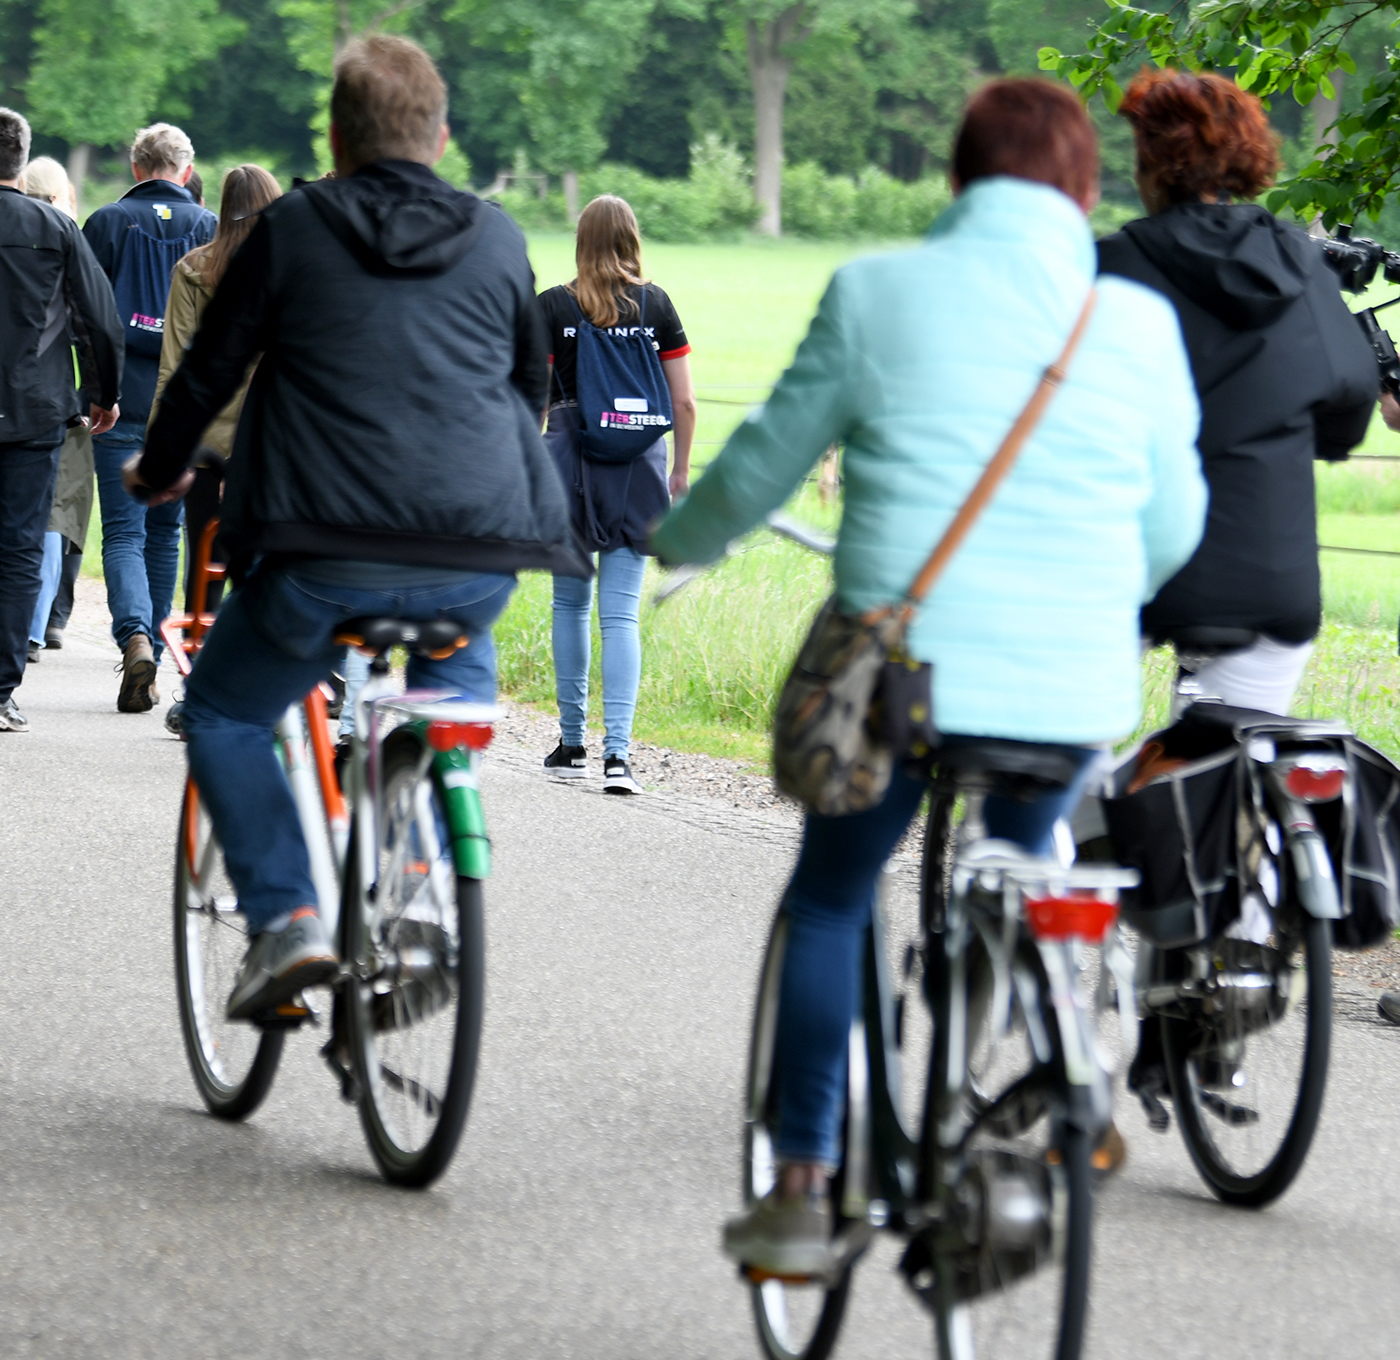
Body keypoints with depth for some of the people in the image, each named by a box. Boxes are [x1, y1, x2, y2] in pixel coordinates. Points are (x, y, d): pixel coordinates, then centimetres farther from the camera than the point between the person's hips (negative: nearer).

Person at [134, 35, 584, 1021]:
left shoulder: (291, 229, 4)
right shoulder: (498, 239, 12)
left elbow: (209, 370, 11)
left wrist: (159, 469, 30)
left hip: (328, 556, -3)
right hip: (480, 554, 3)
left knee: (224, 714, 18)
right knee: (460, 679, 35)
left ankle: (287, 919, -1)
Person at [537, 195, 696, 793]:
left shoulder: (553, 306, -2)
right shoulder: (655, 304, 1)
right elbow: (684, 401, 3)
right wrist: (680, 470, 16)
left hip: (570, 458, 0)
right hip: (637, 465, 0)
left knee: (570, 605, 14)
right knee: (621, 613, -1)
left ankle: (572, 744, 18)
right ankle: (618, 751, -12)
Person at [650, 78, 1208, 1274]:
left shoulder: (877, 293, 0)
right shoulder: (1139, 323, 4)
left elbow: (763, 465, 9)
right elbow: (1172, 526, 13)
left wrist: (677, 541, 29)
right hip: (1077, 690, 2)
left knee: (830, 898, 17)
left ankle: (802, 1191, 12)